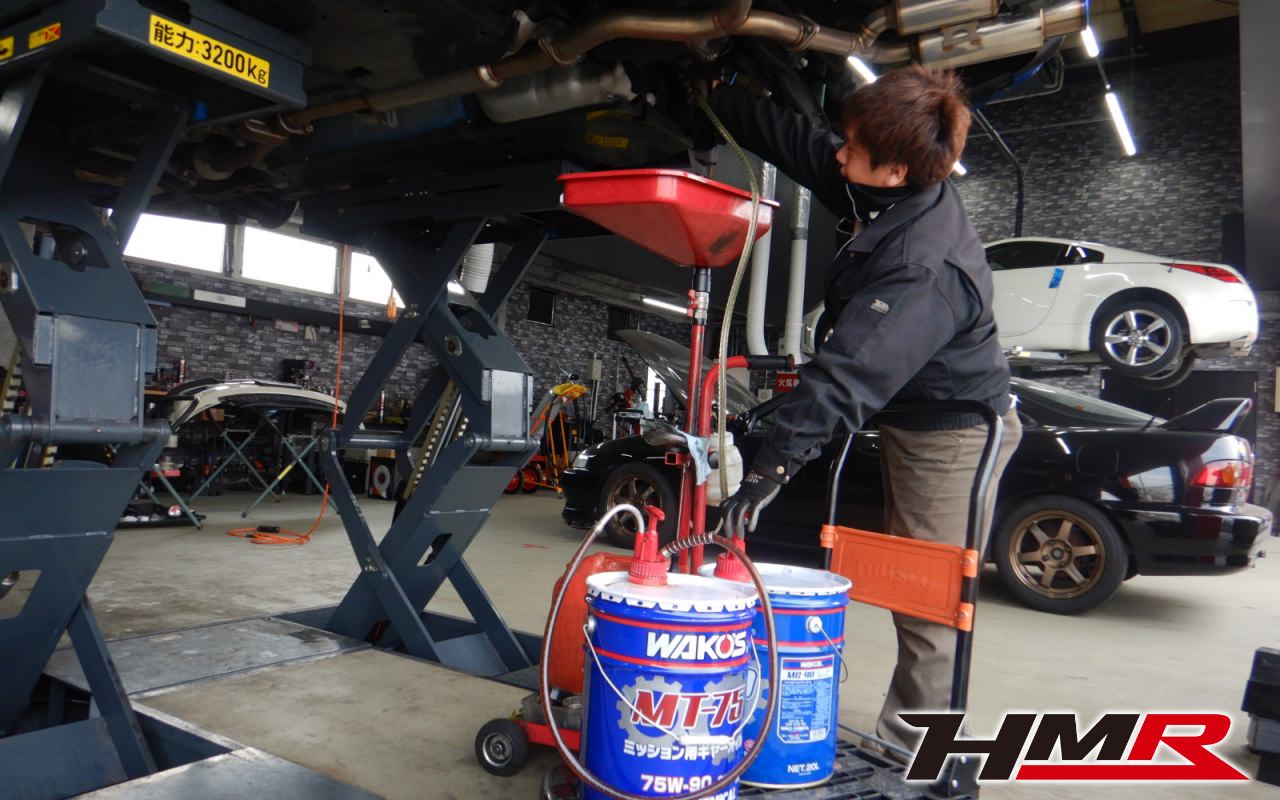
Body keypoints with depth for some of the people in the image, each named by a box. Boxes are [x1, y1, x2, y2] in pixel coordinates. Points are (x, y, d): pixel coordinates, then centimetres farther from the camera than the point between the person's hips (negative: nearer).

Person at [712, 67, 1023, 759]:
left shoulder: (925, 267, -32)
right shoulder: (895, 197, -4)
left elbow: (851, 372, -38)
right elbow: (795, 142, 5)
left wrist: (772, 465, -39)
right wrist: (718, 97, 6)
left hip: (951, 439, -10)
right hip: (911, 421, 10)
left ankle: (908, 753, 15)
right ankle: (902, 738, 33)